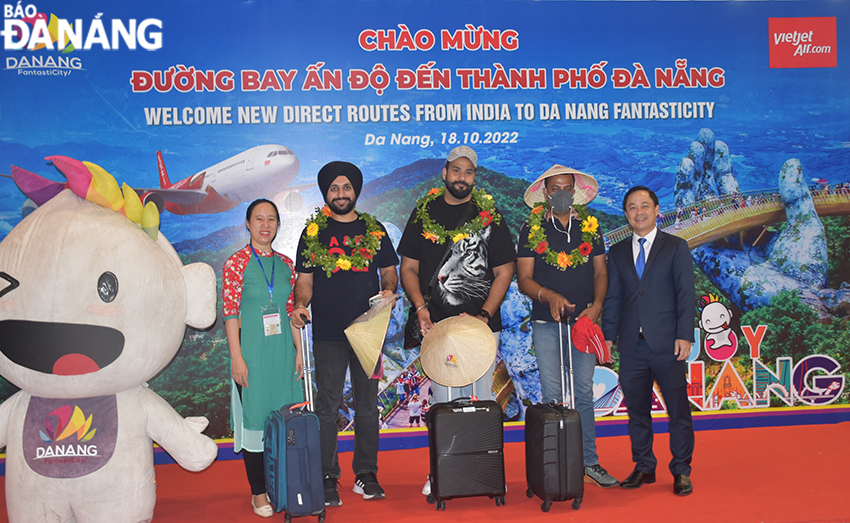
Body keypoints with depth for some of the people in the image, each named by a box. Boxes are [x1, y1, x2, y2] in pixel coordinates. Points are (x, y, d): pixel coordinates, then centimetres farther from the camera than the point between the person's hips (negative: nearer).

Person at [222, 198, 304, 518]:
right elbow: (230, 313, -8)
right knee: (254, 416, 1)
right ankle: (258, 492, 13)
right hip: (251, 350, -5)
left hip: (282, 349, 5)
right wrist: (237, 357, -14)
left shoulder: (285, 264, 9)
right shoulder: (236, 263, -5)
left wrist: (299, 350, 9)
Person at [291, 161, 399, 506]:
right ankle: (327, 478, 11)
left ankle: (366, 474, 19)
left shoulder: (374, 229, 10)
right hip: (328, 333, -2)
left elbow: (389, 271, 14)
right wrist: (300, 305, -15)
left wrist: (389, 290, -7)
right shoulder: (314, 232, 5)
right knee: (327, 407, 1)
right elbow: (305, 279, 3)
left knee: (367, 405, 8)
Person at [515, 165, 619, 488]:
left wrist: (596, 304, -7)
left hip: (584, 321, 2)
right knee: (552, 396, 0)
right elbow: (523, 278, -1)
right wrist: (549, 296, -19)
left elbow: (600, 271, 11)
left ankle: (589, 463, 14)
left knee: (584, 393, 6)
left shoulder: (590, 227, 11)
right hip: (547, 323, -2)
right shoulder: (531, 229, 2)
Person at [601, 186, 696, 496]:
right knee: (637, 409, 9)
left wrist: (684, 335, -10)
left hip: (667, 343, -3)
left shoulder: (676, 247, 5)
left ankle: (681, 470, 16)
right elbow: (612, 298, 13)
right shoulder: (617, 252, 13)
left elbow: (686, 294, -1)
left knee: (677, 408, 2)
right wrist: (608, 336, 4)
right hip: (632, 344, 3)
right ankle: (644, 467, 22)